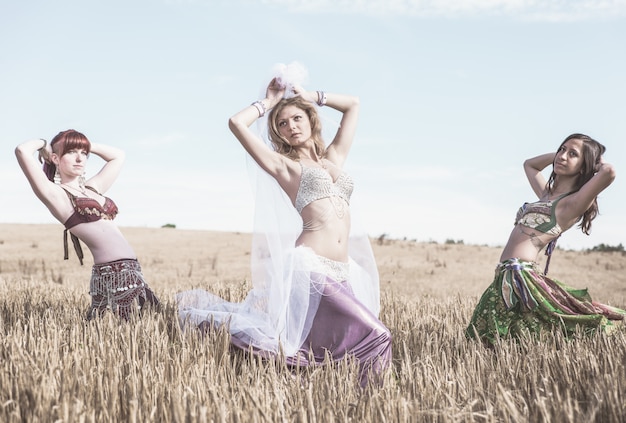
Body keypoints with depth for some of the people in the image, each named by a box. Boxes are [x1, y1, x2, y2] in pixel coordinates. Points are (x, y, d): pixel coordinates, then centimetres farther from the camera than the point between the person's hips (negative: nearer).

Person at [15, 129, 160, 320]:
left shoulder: (92, 188, 20)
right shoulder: (55, 193, -2)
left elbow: (117, 155, 34)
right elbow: (22, 151, -14)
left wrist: (86, 145, 24)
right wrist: (44, 144, 7)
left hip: (130, 271, 8)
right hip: (112, 273, -8)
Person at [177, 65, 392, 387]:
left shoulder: (334, 157, 21)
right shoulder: (283, 165, 7)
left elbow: (353, 104, 30)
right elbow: (237, 123, -3)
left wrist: (310, 95, 26)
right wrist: (269, 101, 12)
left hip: (342, 271, 6)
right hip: (310, 266, -6)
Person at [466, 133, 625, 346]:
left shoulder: (573, 202, -6)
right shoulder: (547, 194, 19)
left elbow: (609, 172, -23)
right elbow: (529, 164, 39)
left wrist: (599, 163, -1)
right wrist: (558, 152, 25)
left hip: (520, 276, -9)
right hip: (507, 276, 9)